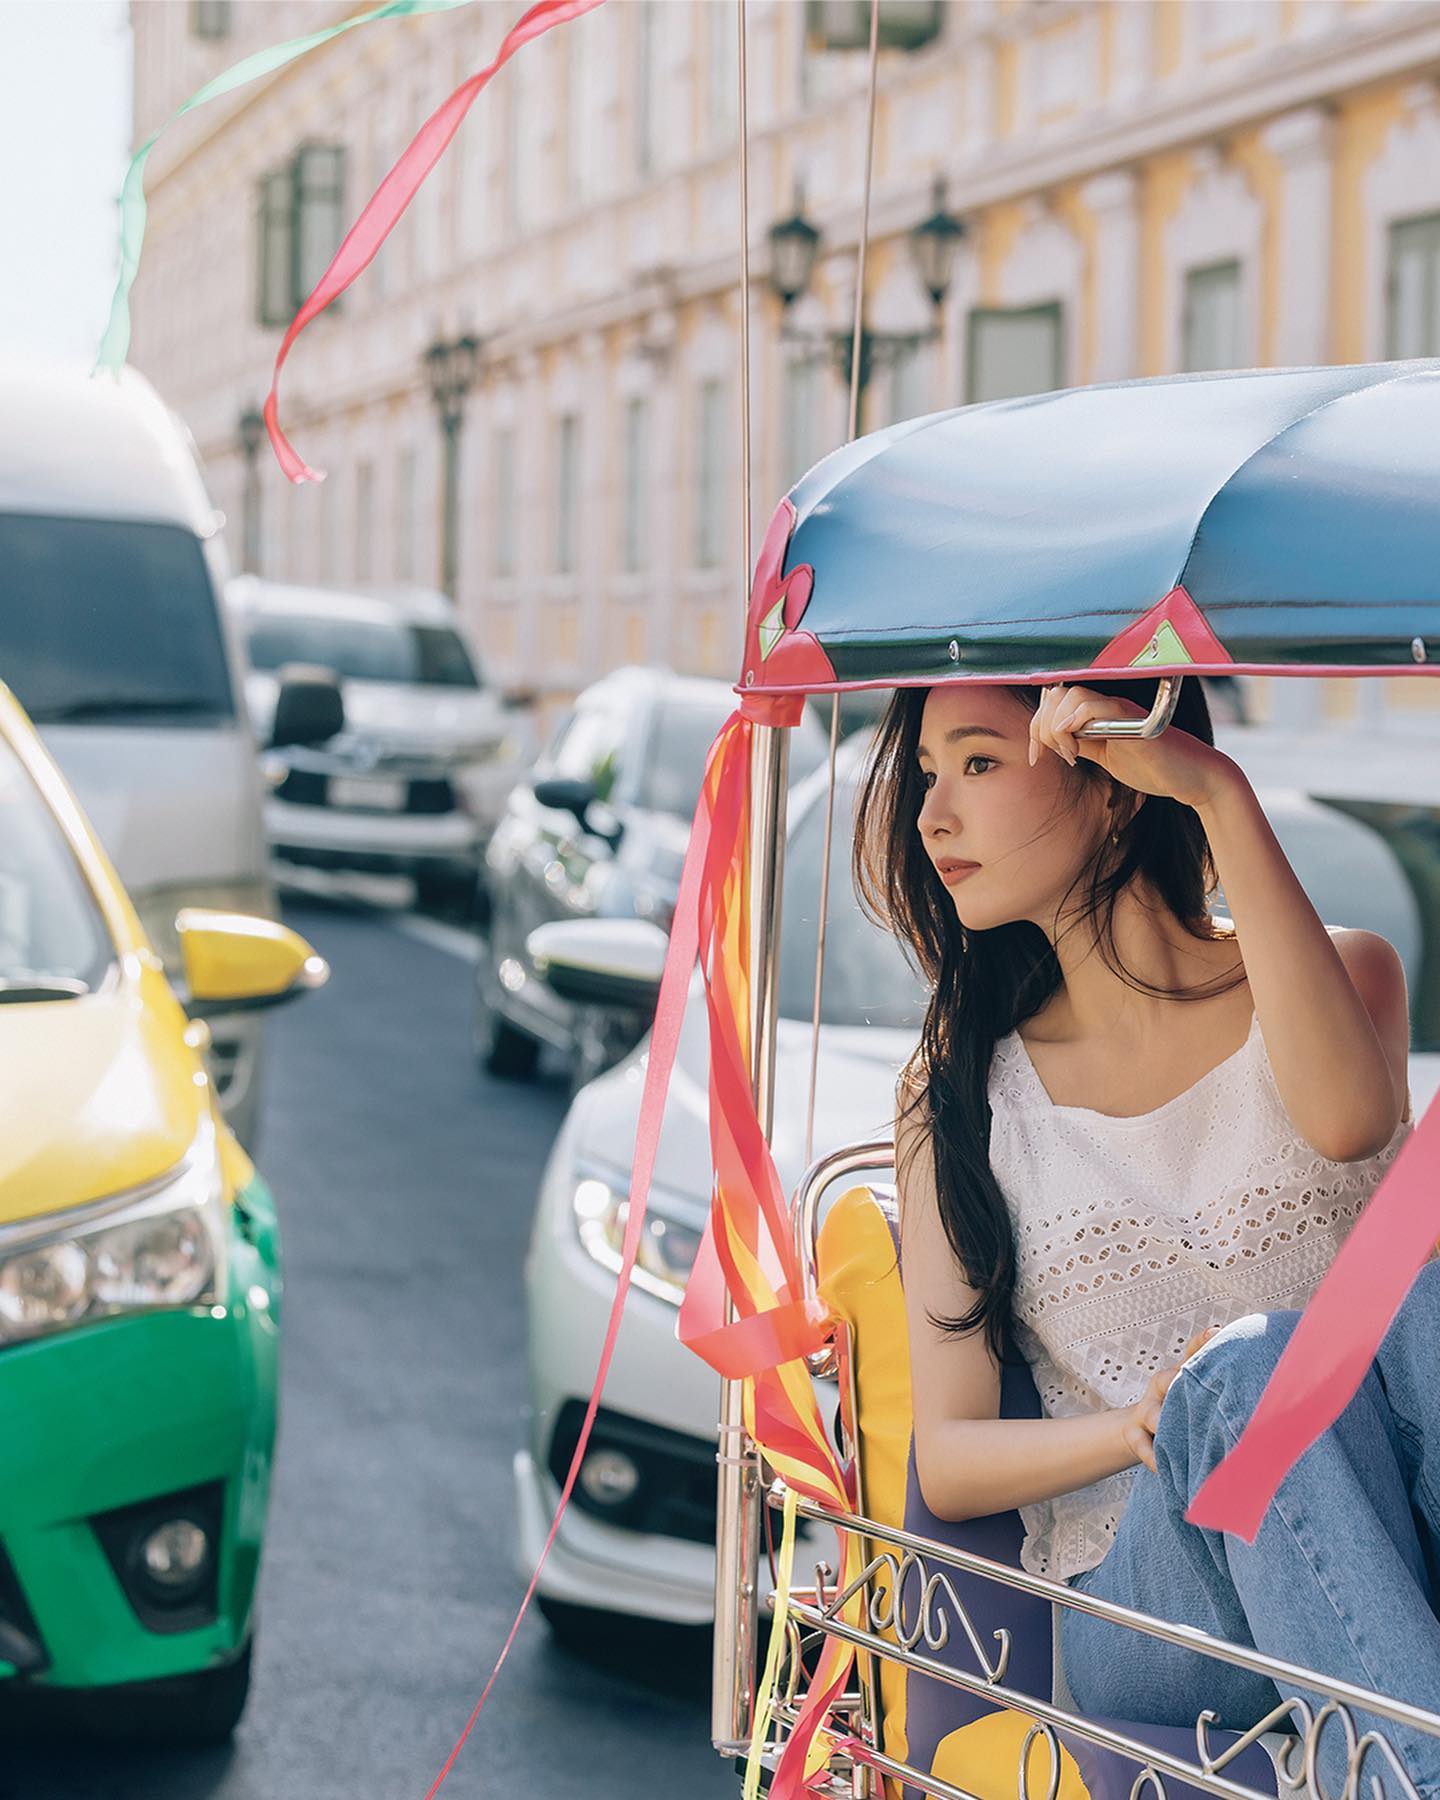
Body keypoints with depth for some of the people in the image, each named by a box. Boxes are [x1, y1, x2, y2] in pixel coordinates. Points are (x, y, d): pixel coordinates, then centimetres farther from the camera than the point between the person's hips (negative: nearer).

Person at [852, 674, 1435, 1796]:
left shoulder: (1348, 972, 9)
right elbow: (947, 1463, 6)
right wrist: (1152, 1427, -15)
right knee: (1256, 1366, -34)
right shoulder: (961, 1092, 12)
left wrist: (1222, 794, -22)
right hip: (1138, 1600, 0)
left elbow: (1348, 1120, -20)